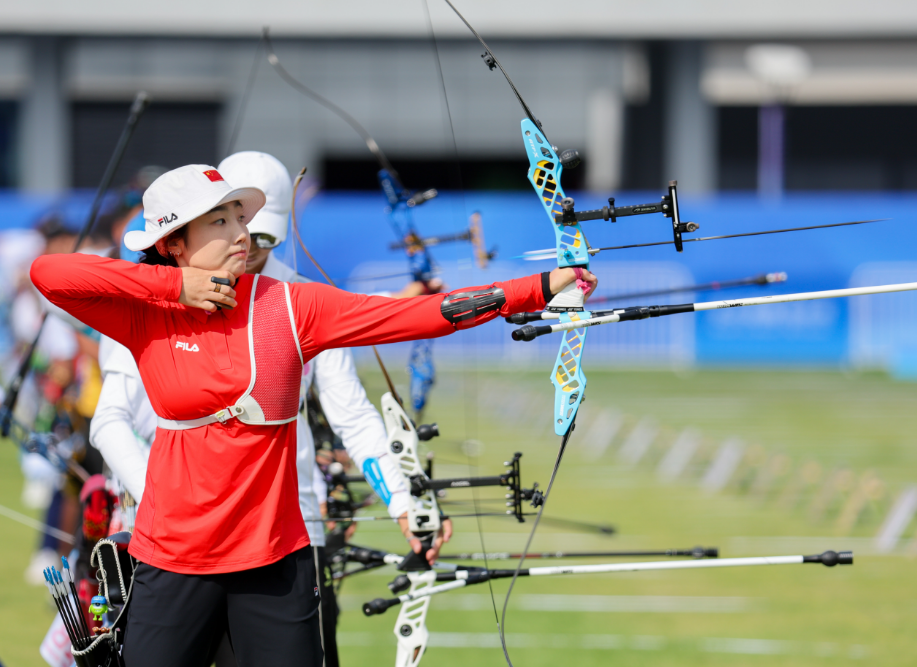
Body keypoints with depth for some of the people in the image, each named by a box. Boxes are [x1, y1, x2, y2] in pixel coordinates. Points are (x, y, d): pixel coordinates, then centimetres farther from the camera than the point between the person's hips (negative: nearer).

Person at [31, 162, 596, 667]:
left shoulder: (290, 307, -3)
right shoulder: (146, 316, -3)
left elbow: (418, 315, -7)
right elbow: (48, 273, -15)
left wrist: (541, 289, -14)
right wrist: (173, 285, -15)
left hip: (274, 558, 0)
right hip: (174, 560, 0)